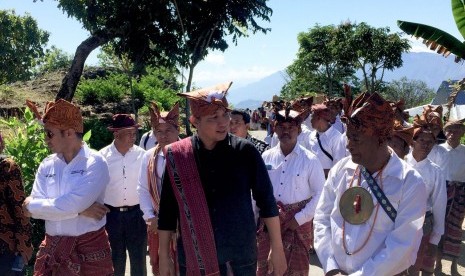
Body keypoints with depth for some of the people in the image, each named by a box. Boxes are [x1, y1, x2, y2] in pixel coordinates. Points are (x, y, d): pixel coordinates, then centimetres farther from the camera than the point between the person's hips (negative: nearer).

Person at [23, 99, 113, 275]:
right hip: (52, 249, 5)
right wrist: (80, 210, -14)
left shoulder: (95, 163, -11)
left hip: (90, 248, -4)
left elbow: (74, 203, -22)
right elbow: (32, 207, -4)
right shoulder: (46, 165, 5)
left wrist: (32, 205, -7)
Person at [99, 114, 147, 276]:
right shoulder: (103, 156, -6)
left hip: (136, 213, 1)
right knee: (115, 260, 14)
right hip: (111, 214, 0)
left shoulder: (141, 154, -4)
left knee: (139, 259, 11)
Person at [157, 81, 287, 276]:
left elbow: (266, 200, -2)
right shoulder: (177, 156, -7)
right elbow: (167, 209, 0)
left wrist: (277, 248, -2)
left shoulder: (245, 151, -8)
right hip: (193, 255, 0)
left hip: (242, 253, 0)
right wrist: (164, 256, 2)